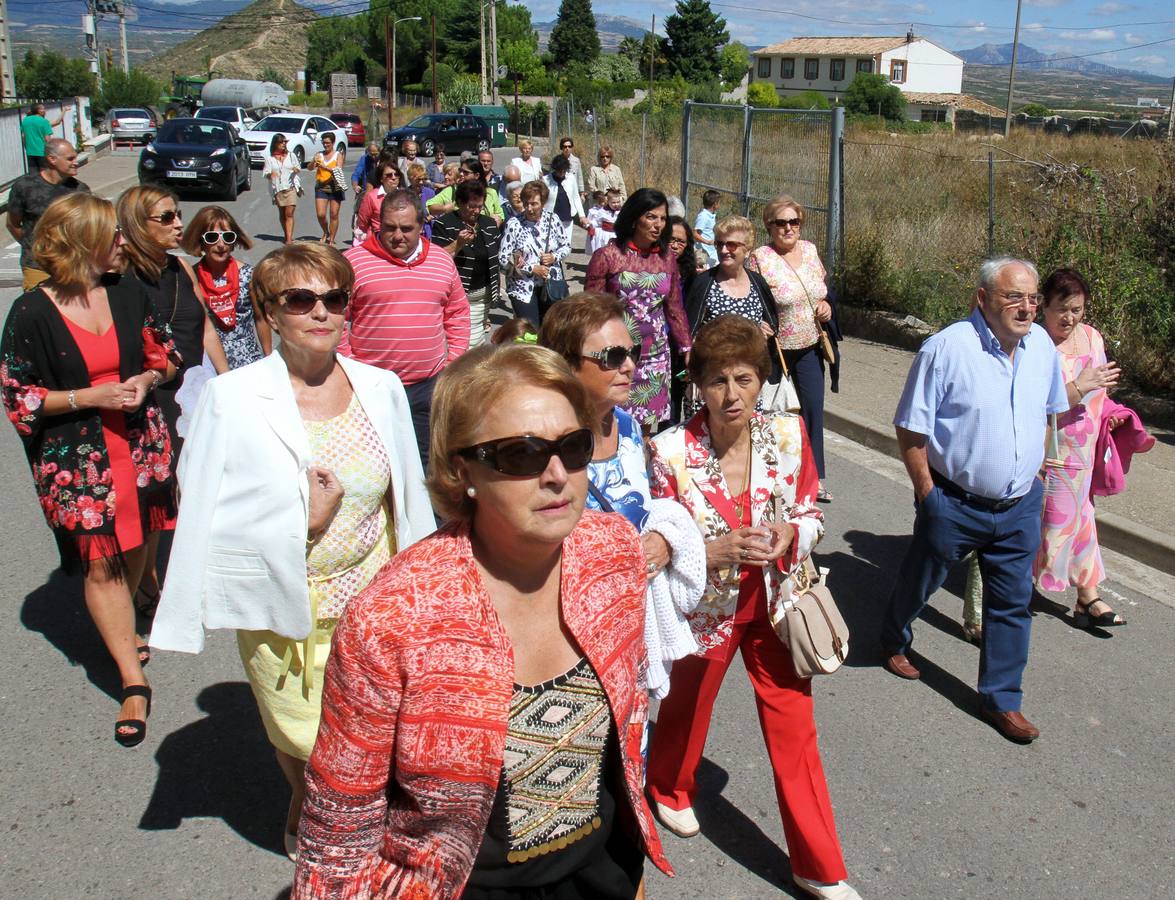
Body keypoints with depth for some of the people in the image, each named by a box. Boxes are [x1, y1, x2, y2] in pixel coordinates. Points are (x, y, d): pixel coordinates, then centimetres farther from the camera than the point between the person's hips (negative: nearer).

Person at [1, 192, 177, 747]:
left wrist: (145, 380, -9)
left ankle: (120, 631, 43)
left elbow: (162, 352, 13)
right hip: (75, 457, -4)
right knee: (100, 561, -2)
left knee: (137, 544, 15)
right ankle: (133, 681, 7)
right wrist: (88, 397, -18)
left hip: (139, 443, 4)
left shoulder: (126, 292, 1)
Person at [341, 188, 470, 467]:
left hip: (430, 384, 3)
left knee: (425, 463, 13)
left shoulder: (443, 262, 8)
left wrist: (454, 362, 7)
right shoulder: (353, 262, -4)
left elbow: (458, 315, 15)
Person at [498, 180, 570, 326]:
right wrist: (532, 269, -15)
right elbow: (503, 259, -11)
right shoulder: (514, 224, -10)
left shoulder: (552, 220, 0)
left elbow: (566, 246, 12)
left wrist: (554, 257, -9)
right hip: (523, 288, -3)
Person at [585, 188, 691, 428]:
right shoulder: (607, 256, -6)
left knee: (645, 424, 9)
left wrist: (686, 348, 14)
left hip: (655, 356, 4)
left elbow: (675, 308, 15)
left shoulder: (667, 259, 8)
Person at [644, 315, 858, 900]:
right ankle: (670, 790, 58)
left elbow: (811, 513, 1)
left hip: (775, 603, 2)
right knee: (687, 709, 24)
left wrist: (790, 535, -20)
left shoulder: (789, 435, -12)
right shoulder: (672, 451, -21)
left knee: (795, 732, 7)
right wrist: (713, 552, -29)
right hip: (705, 607, -1)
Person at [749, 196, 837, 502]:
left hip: (809, 347, 5)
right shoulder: (760, 258, -14)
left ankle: (813, 476, 18)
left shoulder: (810, 249, 4)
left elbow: (824, 289, 18)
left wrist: (826, 306, -1)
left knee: (813, 409, 6)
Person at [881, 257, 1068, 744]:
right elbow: (910, 430, -15)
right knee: (919, 581, 17)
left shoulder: (1042, 344, 1)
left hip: (1020, 506, 5)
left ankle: (1001, 699, 26)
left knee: (1013, 602, 11)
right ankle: (894, 640, 46)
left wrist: (1033, 474, 14)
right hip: (955, 503, -5)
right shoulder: (947, 348, -18)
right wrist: (928, 495, -14)